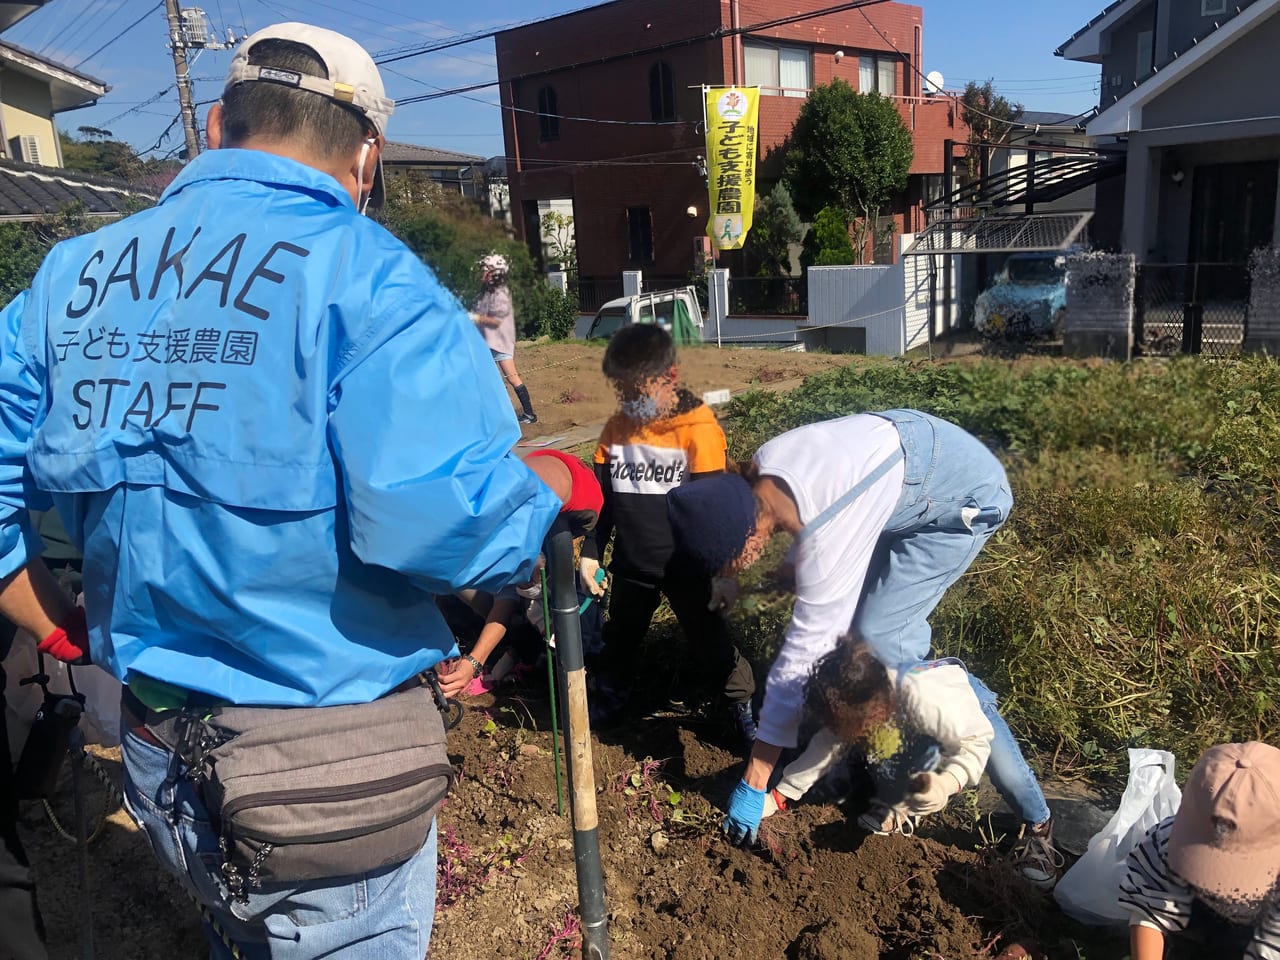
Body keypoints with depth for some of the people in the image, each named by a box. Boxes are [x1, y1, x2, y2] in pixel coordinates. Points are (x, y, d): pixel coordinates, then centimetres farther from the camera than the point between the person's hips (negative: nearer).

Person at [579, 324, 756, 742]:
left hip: (685, 565, -4)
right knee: (619, 637, 22)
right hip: (631, 564, 5)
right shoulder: (617, 428, -3)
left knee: (710, 638, 10)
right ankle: (611, 696, 46)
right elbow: (602, 498, 4)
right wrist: (590, 554, 0)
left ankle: (741, 702, 31)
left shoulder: (699, 428, -17)